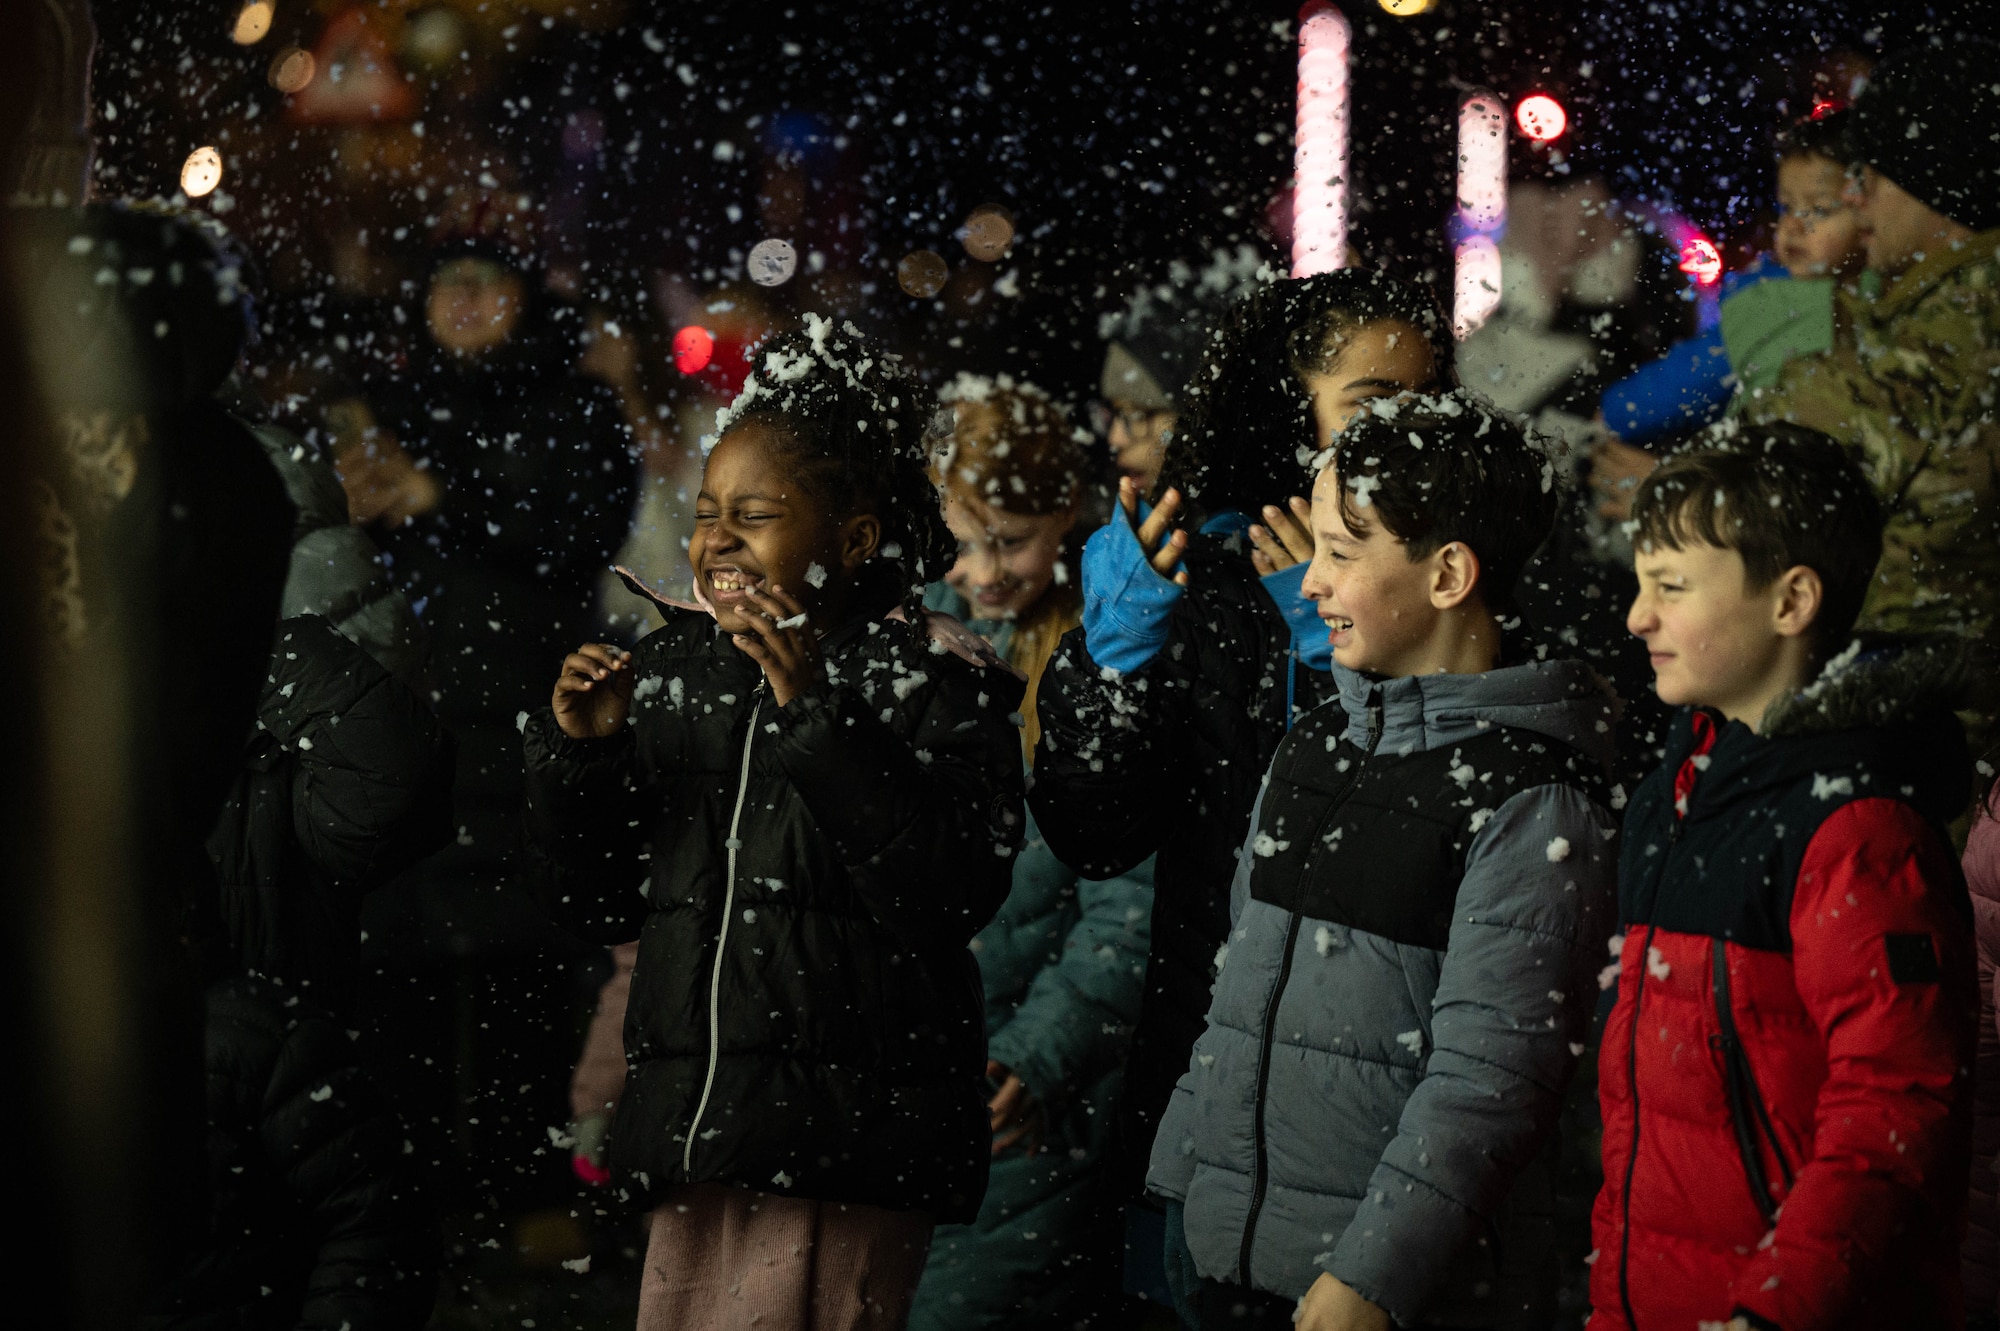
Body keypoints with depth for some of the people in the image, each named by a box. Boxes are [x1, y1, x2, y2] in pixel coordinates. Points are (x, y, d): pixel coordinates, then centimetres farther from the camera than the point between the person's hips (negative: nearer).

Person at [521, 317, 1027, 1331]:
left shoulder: (929, 684, -3)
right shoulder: (671, 675, 12)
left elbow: (963, 888, -19)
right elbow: (595, 905, 16)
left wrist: (815, 713, -21)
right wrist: (576, 752, -2)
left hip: (841, 1149, -5)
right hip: (693, 1132, 6)